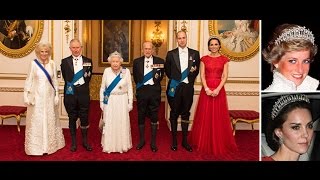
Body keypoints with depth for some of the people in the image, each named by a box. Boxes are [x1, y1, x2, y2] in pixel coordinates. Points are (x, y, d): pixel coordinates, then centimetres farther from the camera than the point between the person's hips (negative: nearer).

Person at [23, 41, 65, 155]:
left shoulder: (52, 64, 3)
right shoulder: (34, 63, -3)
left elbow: (55, 81, 5)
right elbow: (29, 80, -1)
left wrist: (57, 95, 3)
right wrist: (26, 95, -5)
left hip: (49, 96, 2)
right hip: (37, 96, -2)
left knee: (50, 120, 11)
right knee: (36, 120, 4)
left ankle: (50, 144, 25)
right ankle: (36, 146, 17)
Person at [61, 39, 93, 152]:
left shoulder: (88, 61, 3)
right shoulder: (65, 61, 3)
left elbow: (88, 77, 6)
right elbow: (65, 78, 3)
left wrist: (82, 86, 3)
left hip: (83, 93, 0)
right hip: (70, 93, 0)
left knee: (84, 118, 7)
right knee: (72, 119, 10)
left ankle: (85, 141, 23)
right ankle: (73, 142, 24)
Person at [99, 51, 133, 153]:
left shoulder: (126, 71, -5)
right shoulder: (106, 71, -2)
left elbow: (130, 88, -1)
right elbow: (102, 88, 4)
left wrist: (130, 102, -2)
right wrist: (101, 101, 3)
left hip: (122, 101, -1)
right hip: (109, 101, 1)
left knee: (122, 123, 7)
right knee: (109, 124, 8)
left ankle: (122, 145, 24)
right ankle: (109, 145, 24)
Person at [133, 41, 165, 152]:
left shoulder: (160, 61, 0)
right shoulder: (137, 62, 4)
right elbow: (135, 77, 11)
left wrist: (157, 78, -2)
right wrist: (140, 85, 6)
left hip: (154, 91, -1)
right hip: (141, 91, 1)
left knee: (154, 117, 7)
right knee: (141, 116, 11)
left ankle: (153, 142, 20)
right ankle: (142, 140, 28)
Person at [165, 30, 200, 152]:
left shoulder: (195, 53, 5)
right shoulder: (171, 54, 2)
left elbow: (197, 70, 12)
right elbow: (167, 70, 10)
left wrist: (191, 79, 3)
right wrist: (174, 79, 7)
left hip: (188, 87, 1)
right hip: (174, 87, -1)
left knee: (185, 114, 9)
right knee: (174, 114, 7)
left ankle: (185, 141, 20)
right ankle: (174, 140, 19)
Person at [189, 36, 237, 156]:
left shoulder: (224, 59, 6)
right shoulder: (204, 59, 6)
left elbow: (225, 76, -2)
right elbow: (202, 76, -1)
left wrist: (218, 89, -15)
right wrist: (207, 89, -14)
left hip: (219, 90, 0)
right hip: (206, 89, 0)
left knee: (219, 116, 3)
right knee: (205, 116, 4)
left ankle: (219, 144, 17)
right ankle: (205, 143, 18)